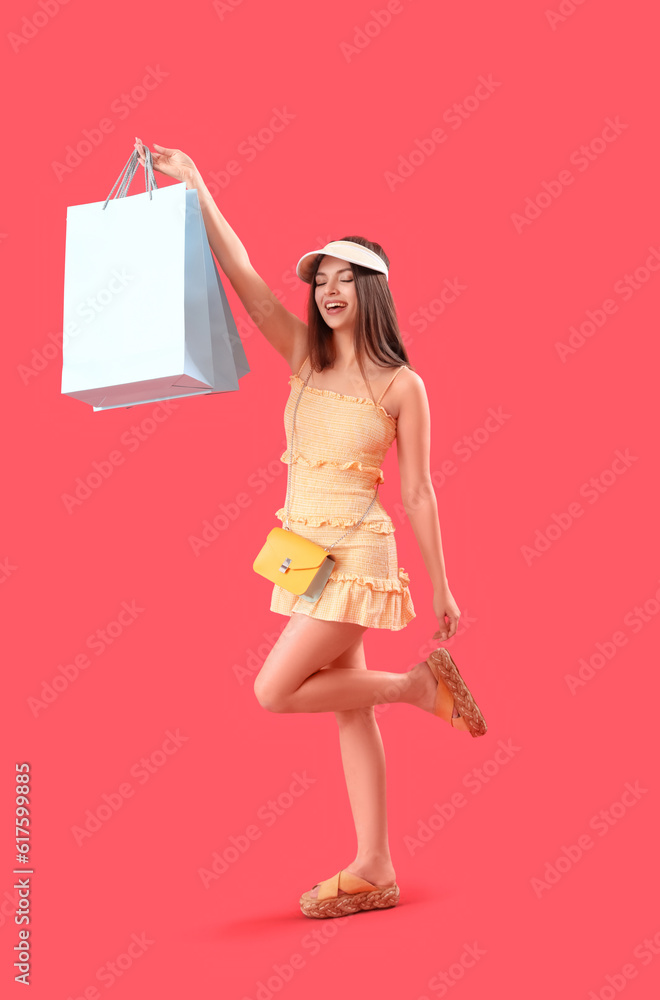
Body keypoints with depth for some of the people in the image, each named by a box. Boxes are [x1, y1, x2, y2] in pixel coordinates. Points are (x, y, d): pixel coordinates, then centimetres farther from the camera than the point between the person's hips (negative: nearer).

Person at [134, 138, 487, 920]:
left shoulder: (401, 385, -7)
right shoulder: (304, 357, 6)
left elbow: (417, 493, -6)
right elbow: (242, 277, 0)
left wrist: (442, 589, -2)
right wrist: (194, 186, -4)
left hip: (356, 553, -6)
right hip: (306, 550, 6)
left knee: (273, 692, -10)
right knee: (347, 708, 8)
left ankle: (420, 682, 7)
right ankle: (374, 872, 17)